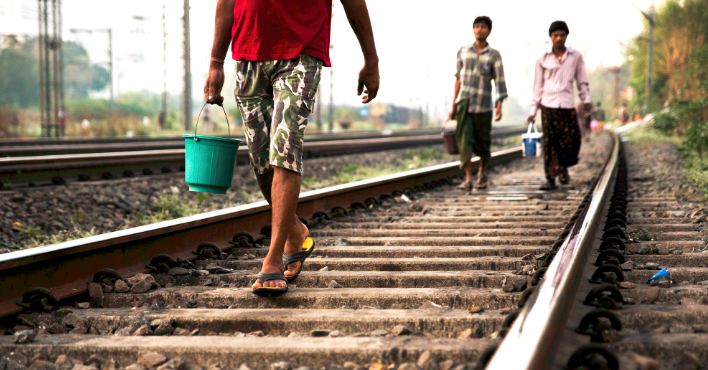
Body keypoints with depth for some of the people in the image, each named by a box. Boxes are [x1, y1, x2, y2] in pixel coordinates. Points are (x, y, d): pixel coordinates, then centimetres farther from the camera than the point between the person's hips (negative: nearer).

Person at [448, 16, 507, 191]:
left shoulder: (494, 55, 0)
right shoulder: (463, 51, 8)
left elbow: (500, 82, -4)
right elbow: (459, 78, 13)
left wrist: (499, 106, -16)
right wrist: (453, 105, 11)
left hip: (483, 106, -1)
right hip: (464, 103, 1)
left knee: (482, 142, 7)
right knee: (464, 140, -10)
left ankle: (482, 172, 31)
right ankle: (468, 179, -11)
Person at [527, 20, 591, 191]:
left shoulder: (576, 56, 5)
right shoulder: (543, 59, 5)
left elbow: (582, 80, 10)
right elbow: (538, 85, 8)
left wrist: (586, 100, -4)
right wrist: (533, 110, 5)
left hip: (567, 106, 0)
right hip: (548, 106, 0)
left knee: (572, 141, -5)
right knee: (549, 143, -1)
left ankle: (563, 167, 23)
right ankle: (550, 178, 4)